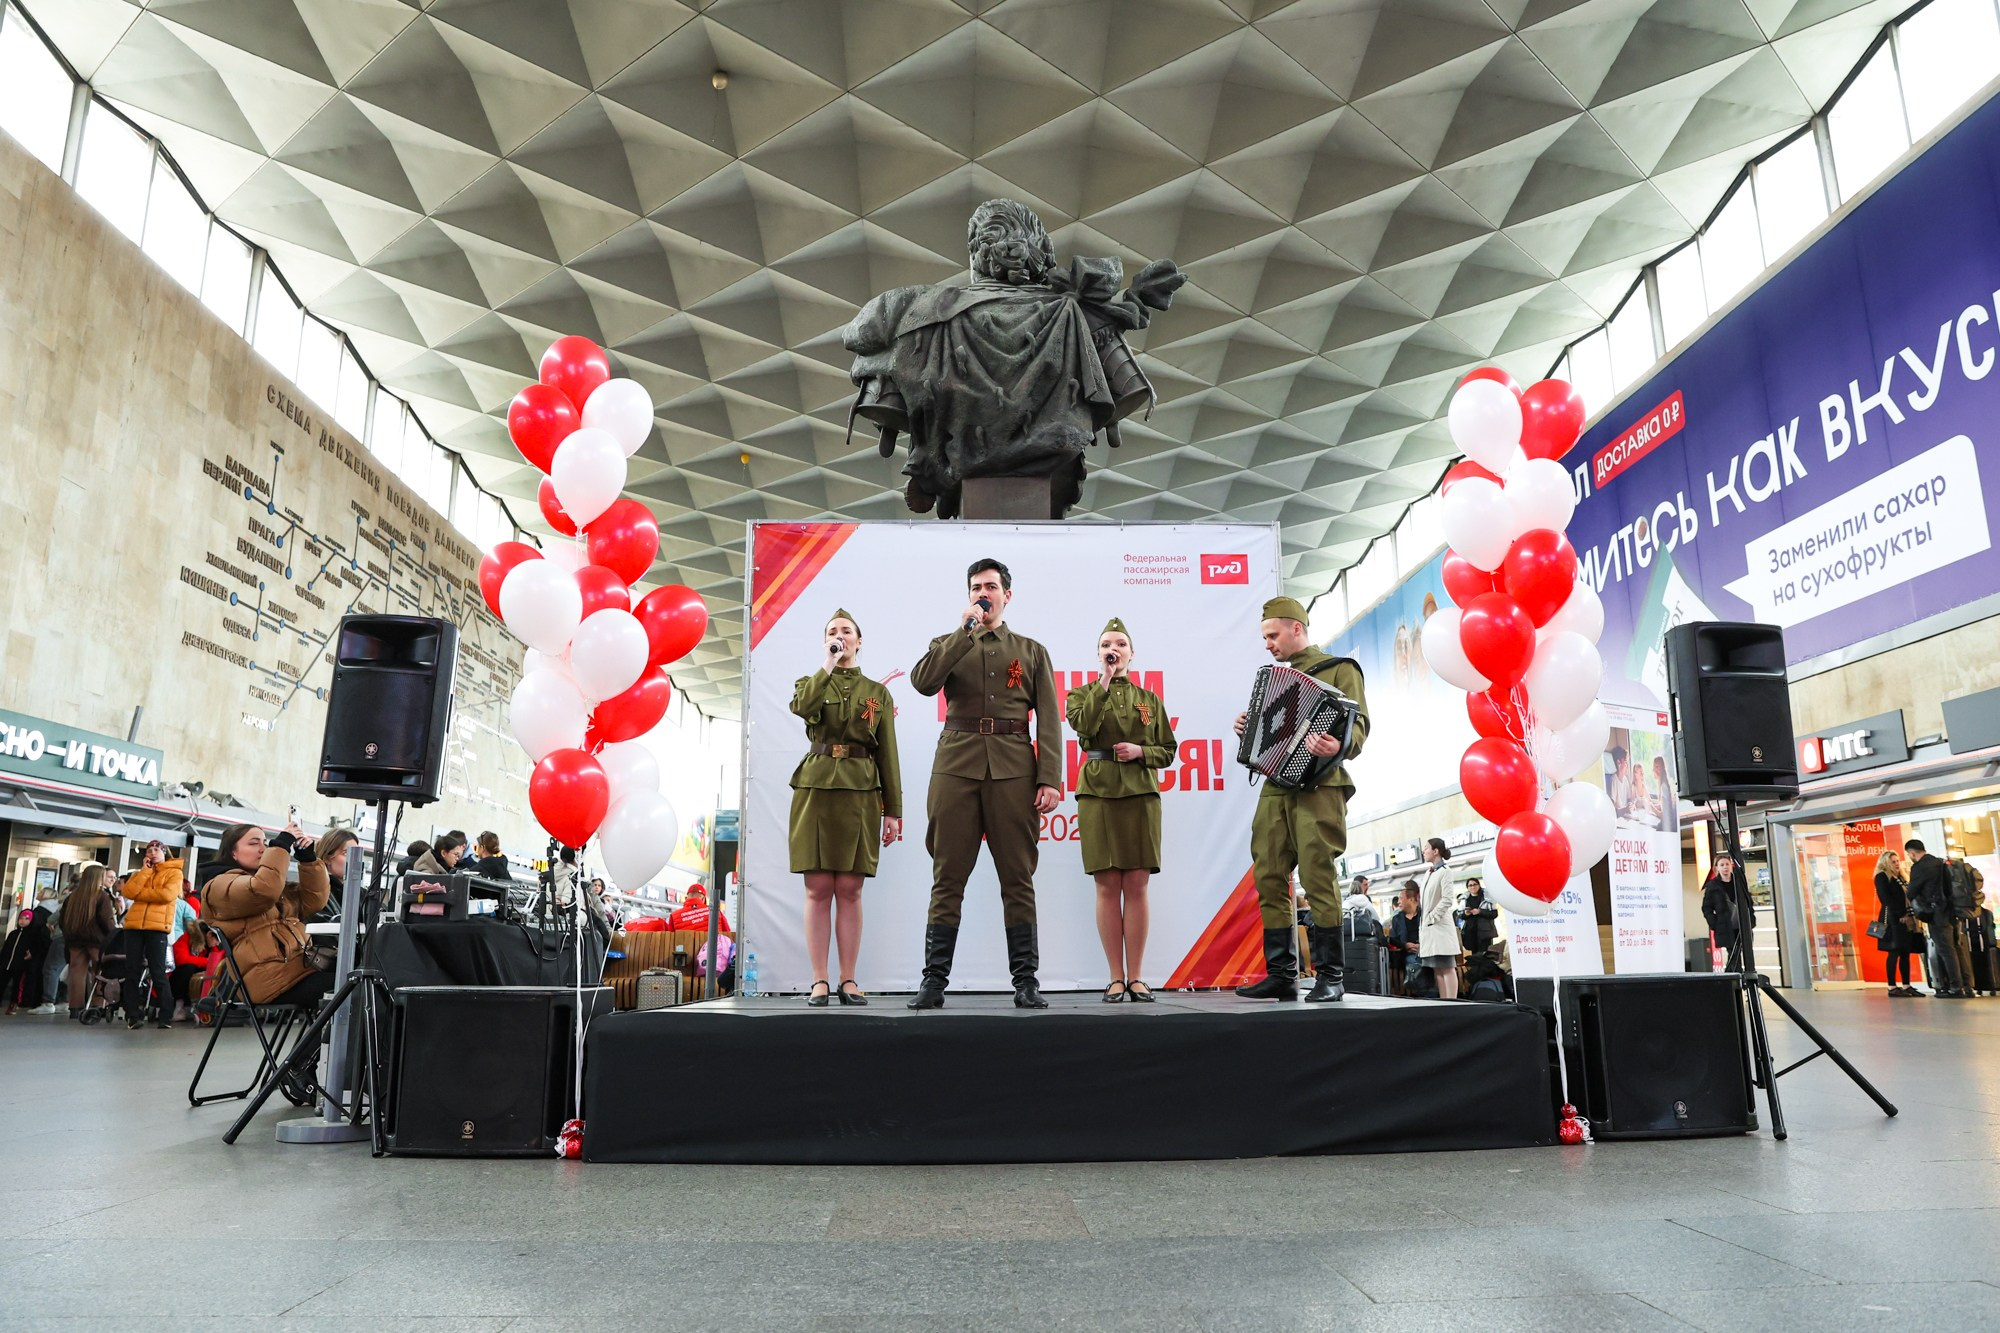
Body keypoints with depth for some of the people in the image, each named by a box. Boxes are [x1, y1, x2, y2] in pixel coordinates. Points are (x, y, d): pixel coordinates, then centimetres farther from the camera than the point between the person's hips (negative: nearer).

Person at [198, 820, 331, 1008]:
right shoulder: (219, 885, 3)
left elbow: (314, 900, 18)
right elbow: (263, 890, -17)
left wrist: (309, 857, 9)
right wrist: (281, 844, -8)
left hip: (301, 966, 8)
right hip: (271, 979, -8)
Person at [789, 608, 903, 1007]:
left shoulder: (878, 693, 12)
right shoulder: (811, 683, 12)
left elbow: (888, 755, 8)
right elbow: (802, 707, -15)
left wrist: (893, 810, 2)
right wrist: (829, 666, -12)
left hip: (860, 792, 0)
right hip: (816, 789, 0)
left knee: (849, 890, 0)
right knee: (818, 888, -2)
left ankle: (848, 980, 7)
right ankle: (819, 981, 4)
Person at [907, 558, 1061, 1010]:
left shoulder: (1032, 651, 17)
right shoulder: (948, 644, 18)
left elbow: (1049, 720, 8)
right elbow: (922, 682, -5)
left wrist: (1050, 780, -4)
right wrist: (965, 630, -4)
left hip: (1013, 769, 0)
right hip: (956, 766, 0)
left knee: (1018, 879, 0)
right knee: (948, 879, 0)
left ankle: (1026, 981, 5)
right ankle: (934, 981, 4)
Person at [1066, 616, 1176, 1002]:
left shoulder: (1149, 700, 14)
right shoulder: (1082, 694, 10)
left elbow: (1168, 751, 14)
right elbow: (1084, 726, -12)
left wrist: (1140, 752, -5)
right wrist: (1105, 681, -10)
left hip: (1140, 793, 1)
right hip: (1098, 793, -1)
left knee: (1136, 885, -2)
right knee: (1107, 886, -2)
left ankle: (1136, 976, 5)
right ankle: (1116, 977, 6)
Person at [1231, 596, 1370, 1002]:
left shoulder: (1340, 669, 4)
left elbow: (1358, 725, -8)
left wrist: (1339, 747, -30)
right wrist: (1249, 730, 10)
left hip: (1318, 788, -7)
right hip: (1276, 788, 7)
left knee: (1318, 877, -10)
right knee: (1269, 880, 2)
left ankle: (1329, 976, -3)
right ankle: (1281, 973, 8)